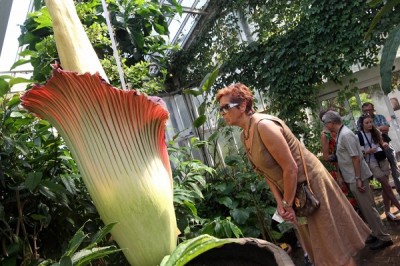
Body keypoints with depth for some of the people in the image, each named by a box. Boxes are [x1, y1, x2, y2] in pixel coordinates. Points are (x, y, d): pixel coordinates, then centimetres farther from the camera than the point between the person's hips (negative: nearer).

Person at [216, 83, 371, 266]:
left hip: (311, 183, -9)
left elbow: (290, 168, -26)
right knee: (317, 247, 22)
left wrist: (287, 204, -16)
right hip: (293, 190, 9)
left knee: (334, 244, 8)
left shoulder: (264, 125, -27)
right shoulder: (244, 136, 0)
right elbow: (266, 171, 5)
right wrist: (280, 202, -2)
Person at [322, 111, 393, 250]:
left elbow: (355, 157, -23)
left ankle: (384, 237, 11)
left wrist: (358, 179, -23)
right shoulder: (341, 133, 9)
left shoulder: (345, 135, -20)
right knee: (366, 207, 18)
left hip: (357, 177, -10)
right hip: (352, 177, 10)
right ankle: (377, 233, 30)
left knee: (368, 207, 0)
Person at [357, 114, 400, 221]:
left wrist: (385, 145, -5)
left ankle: (387, 212, 18)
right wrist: (368, 151, -23)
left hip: (383, 160, 5)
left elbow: (382, 144, 17)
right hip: (371, 163, -5)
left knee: (385, 187, 8)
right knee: (387, 186, -4)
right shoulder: (359, 136, -9)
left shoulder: (376, 132, 6)